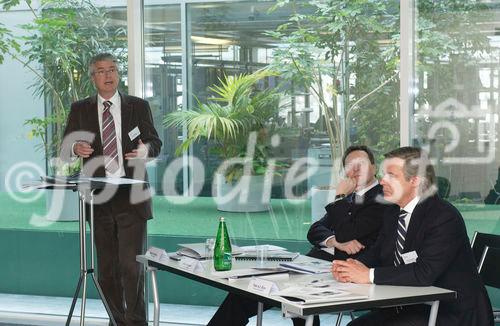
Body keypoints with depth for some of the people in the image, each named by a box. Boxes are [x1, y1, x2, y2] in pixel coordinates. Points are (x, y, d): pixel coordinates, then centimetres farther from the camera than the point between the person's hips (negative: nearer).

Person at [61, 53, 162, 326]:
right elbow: (65, 147, 7)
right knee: (106, 268, 7)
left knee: (131, 264, -9)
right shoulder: (80, 110, 10)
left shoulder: (139, 106, 8)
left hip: (131, 198, -2)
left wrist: (146, 149, -16)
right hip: (98, 198, 2)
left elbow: (155, 143, 8)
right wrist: (76, 148, -17)